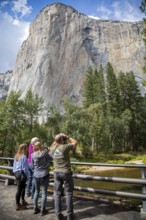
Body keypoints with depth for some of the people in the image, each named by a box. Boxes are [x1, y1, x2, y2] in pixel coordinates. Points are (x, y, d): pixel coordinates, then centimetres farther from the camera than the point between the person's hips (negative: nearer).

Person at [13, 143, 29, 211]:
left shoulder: (16, 156, 6)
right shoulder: (24, 157, -18)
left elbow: (14, 166, 12)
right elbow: (24, 168, -16)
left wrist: (15, 172, 19)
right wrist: (26, 175, -5)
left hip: (16, 173, 8)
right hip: (22, 174, -8)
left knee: (22, 187, 22)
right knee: (19, 189, 2)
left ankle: (23, 201, 36)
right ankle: (18, 205, 14)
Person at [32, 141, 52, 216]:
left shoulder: (33, 155, -4)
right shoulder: (45, 152, -16)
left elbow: (33, 165, 8)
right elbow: (51, 158, -1)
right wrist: (48, 151, 7)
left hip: (36, 175, 4)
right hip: (44, 175, -4)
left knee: (36, 191, 20)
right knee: (44, 192, 8)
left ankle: (35, 208, 29)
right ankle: (42, 210, 16)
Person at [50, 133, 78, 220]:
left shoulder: (52, 149, -5)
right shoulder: (65, 147, -19)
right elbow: (75, 142, -3)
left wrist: (57, 138, 13)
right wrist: (67, 137, 3)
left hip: (57, 173, 4)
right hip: (66, 173, -4)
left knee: (57, 194, 12)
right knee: (69, 193, 9)